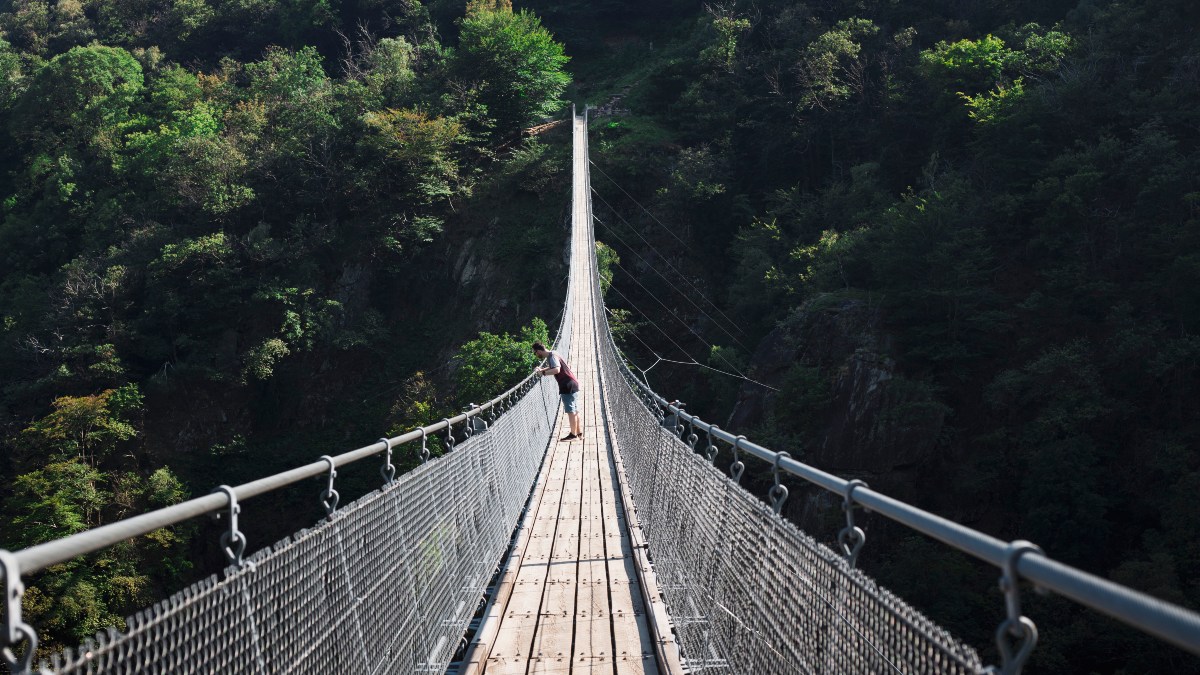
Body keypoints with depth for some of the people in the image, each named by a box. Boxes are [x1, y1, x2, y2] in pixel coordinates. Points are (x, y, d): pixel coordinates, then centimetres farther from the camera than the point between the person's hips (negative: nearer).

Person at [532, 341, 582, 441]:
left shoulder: (552, 357, -16)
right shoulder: (551, 356, 14)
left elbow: (556, 370, -32)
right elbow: (552, 367, 33)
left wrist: (543, 372, -24)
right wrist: (542, 369, 19)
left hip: (568, 386, -10)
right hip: (572, 385, 10)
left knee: (571, 411, -4)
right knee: (575, 411, 14)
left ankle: (573, 434, 0)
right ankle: (579, 433, 19)